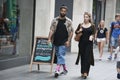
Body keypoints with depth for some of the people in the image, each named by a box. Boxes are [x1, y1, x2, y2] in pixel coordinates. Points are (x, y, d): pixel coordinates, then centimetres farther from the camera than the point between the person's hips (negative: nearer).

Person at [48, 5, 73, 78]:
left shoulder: (69, 21, -1)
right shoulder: (55, 20, 4)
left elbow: (71, 32, -1)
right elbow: (51, 30, 2)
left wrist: (68, 40, -10)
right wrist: (49, 39, -8)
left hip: (64, 42, -3)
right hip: (56, 41, 4)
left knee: (61, 55, -10)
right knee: (59, 55, 13)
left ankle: (57, 70, -13)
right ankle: (64, 68, 30)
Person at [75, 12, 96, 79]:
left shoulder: (92, 26, 2)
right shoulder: (80, 25, 7)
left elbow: (94, 34, 0)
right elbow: (76, 32, 12)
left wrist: (92, 36, -20)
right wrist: (79, 31, -9)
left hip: (89, 43, -2)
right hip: (82, 43, 2)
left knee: (87, 58, -8)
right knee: (82, 57, 8)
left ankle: (85, 73, -10)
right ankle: (83, 72, 19)